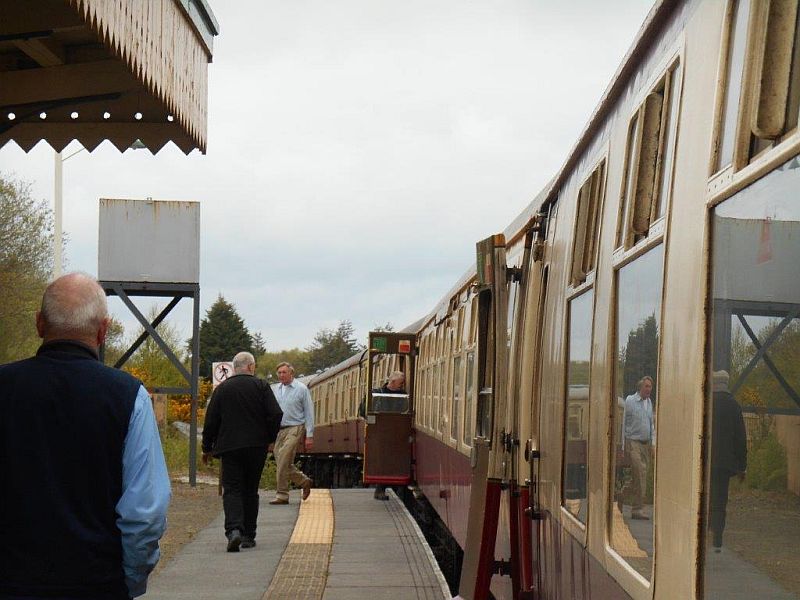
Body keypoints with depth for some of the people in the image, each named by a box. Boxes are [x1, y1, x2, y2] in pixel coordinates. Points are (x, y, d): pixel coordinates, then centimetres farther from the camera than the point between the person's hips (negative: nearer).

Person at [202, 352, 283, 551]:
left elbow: (211, 421, 3)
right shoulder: (261, 386, 0)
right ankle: (248, 536, 15)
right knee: (250, 490, 12)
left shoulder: (221, 389, 3)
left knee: (232, 490, -1)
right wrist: (269, 438, 7)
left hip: (229, 447, 0)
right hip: (256, 447, 0)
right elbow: (275, 414, -8)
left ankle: (234, 529, -24)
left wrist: (207, 448, 13)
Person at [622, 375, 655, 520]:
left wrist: (653, 443, 11)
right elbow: (623, 423, -4)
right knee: (640, 472, -17)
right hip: (633, 442, -6)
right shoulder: (630, 401, -5)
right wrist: (623, 446, -6)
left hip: (646, 443, 6)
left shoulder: (649, 402, 15)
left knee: (641, 475, 5)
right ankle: (637, 509, -16)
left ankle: (636, 508, 10)